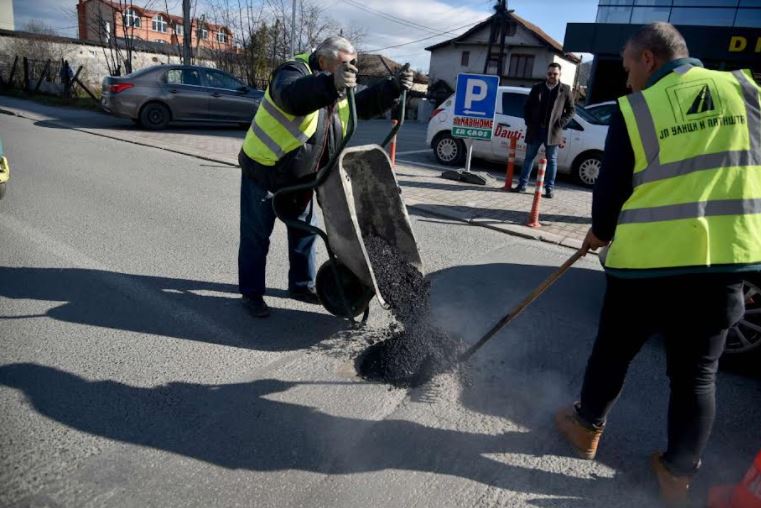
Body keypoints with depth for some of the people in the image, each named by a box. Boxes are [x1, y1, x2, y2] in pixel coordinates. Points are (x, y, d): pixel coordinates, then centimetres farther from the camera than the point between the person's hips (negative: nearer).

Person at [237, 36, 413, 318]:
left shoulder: (337, 91, 3)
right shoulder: (292, 72, -21)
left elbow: (365, 104, 11)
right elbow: (291, 97, -44)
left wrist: (394, 86, -5)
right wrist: (331, 83, -61)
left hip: (300, 178, 8)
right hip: (263, 171, -7)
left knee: (304, 231, 15)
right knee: (256, 235, 3)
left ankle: (302, 285, 31)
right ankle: (251, 292, 17)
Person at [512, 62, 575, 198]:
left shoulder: (565, 90, 3)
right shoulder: (537, 88, 8)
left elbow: (571, 109, 5)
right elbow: (527, 106, 10)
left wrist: (561, 123, -7)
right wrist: (529, 122, -2)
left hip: (553, 131, -2)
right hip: (535, 129, 2)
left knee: (551, 160, 4)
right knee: (529, 157, 6)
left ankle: (549, 188, 8)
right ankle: (522, 184, 12)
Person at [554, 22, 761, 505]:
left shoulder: (635, 110, -6)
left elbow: (610, 188, 0)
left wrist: (601, 232, 18)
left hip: (647, 260, -3)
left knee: (614, 351, 18)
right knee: (697, 373, 14)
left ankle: (588, 426, 38)